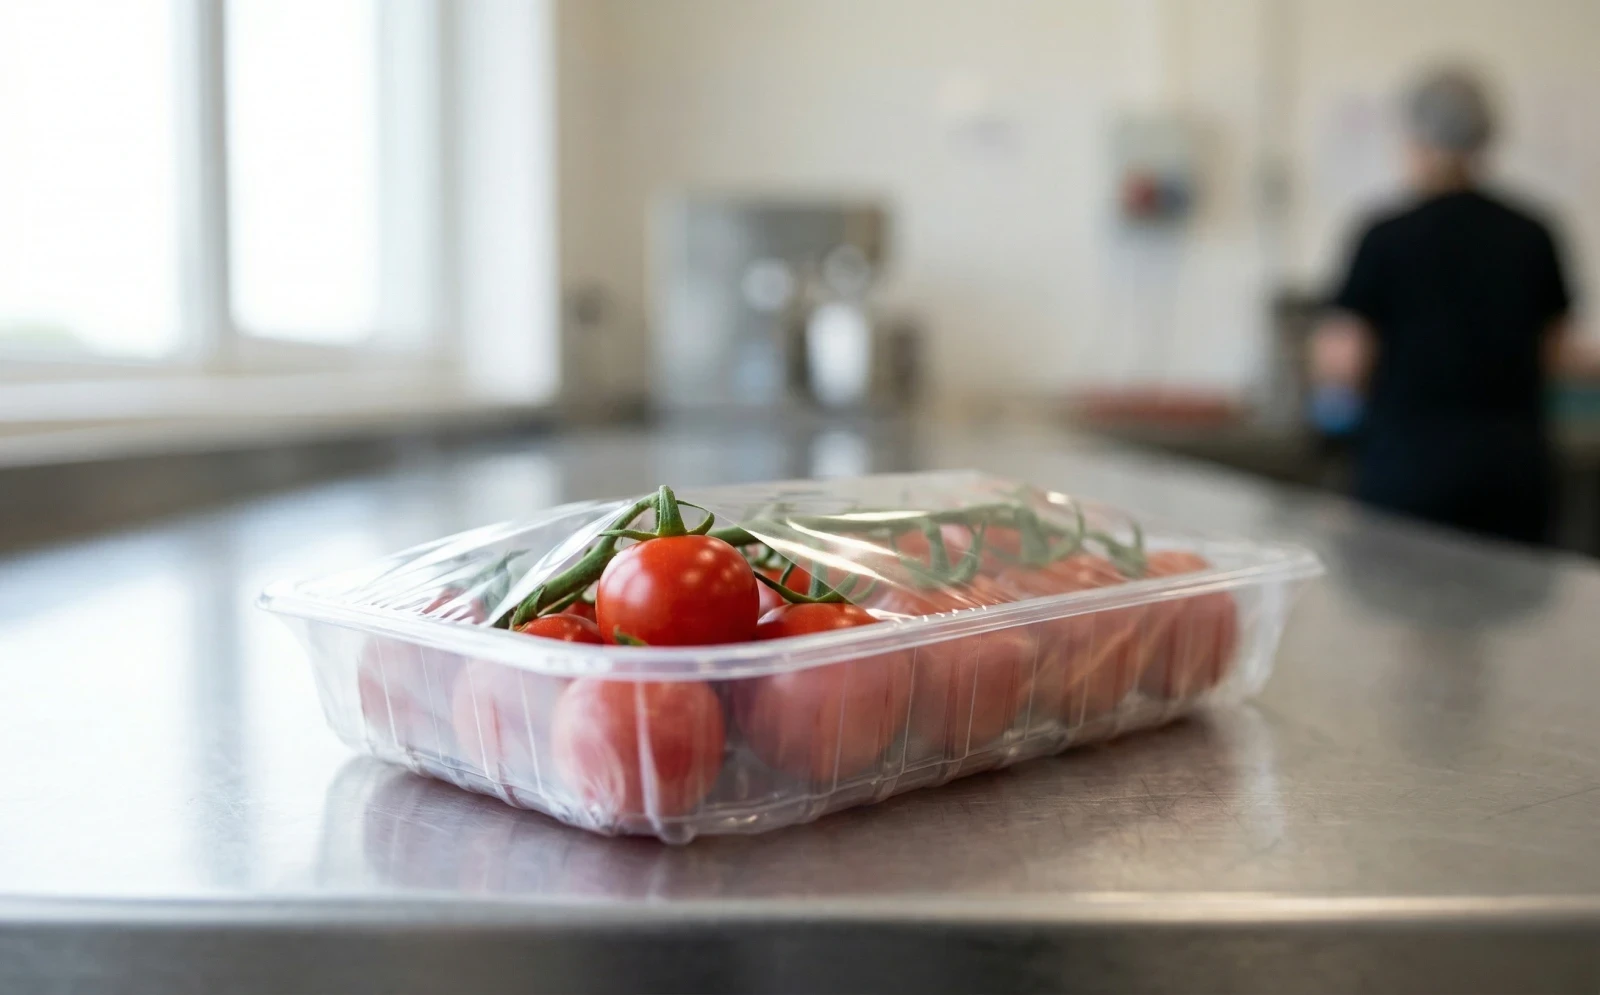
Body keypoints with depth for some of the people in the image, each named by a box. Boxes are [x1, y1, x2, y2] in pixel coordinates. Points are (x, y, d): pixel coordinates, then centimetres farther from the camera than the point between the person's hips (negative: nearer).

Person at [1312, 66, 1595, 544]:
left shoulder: (1388, 239, -8)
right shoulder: (1532, 237, 4)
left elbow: (1346, 365, -8)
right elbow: (1558, 352, 9)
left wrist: (1322, 352, 12)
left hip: (1410, 461, -4)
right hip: (1514, 461, 4)